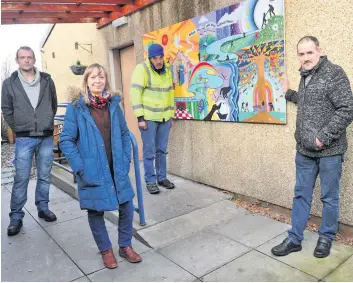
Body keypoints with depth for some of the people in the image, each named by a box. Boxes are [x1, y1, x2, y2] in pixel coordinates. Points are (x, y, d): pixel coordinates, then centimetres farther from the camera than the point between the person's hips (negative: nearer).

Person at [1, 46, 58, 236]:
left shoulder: (47, 80, 4)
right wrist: (18, 129, 4)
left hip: (46, 137, 2)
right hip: (24, 138, -1)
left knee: (44, 176, 10)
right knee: (21, 179, 0)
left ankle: (43, 208, 25)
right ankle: (16, 217, 10)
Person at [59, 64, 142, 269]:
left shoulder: (114, 104, 4)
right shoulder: (76, 107, -8)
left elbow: (125, 134, 10)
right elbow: (66, 141, -7)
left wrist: (126, 160, 2)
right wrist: (80, 168, -13)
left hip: (117, 169, 3)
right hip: (92, 171, -3)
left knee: (127, 206, 9)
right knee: (96, 211, 11)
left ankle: (125, 246, 31)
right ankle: (106, 250, 33)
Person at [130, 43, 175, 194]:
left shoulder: (166, 70, 11)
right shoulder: (141, 69, -9)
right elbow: (135, 93, -13)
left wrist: (171, 115, 16)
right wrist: (140, 117, -17)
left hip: (164, 117, 6)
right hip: (148, 117, -5)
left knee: (162, 149, 12)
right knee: (149, 151, 1)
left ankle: (162, 177, 24)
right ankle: (150, 181, 12)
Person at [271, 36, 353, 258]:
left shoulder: (334, 73, -10)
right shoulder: (305, 76, 13)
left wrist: (323, 137, -19)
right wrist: (289, 93, 32)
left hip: (329, 150, -7)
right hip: (304, 150, 7)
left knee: (329, 197, 9)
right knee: (301, 195, 13)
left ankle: (326, 238, 29)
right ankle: (295, 239, 24)